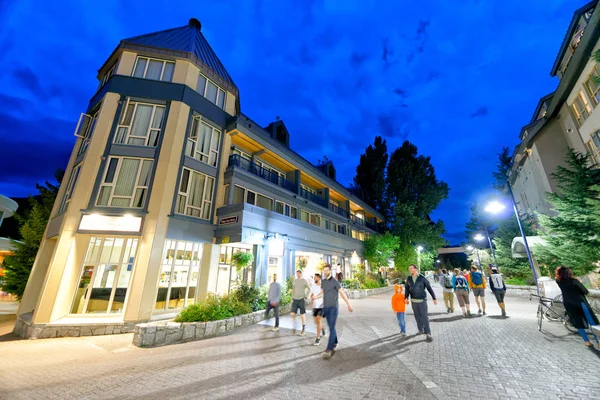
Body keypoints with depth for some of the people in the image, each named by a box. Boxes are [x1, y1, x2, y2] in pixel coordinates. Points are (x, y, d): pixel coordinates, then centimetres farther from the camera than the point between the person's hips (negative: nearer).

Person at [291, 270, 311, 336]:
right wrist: (292, 298, 8)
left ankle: (303, 330, 16)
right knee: (293, 314, -4)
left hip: (301, 300, -4)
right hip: (295, 300, 4)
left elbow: (309, 289, -2)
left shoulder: (304, 281, -6)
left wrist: (305, 297, -9)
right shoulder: (294, 281, 7)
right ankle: (294, 328, 13)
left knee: (302, 315, 2)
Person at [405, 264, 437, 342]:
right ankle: (421, 329, 28)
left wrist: (434, 298, -3)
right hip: (414, 301, 3)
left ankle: (428, 333, 3)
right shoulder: (408, 279, 1)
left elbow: (429, 288, -3)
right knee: (417, 316, 12)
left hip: (422, 300, -3)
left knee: (425, 316, -4)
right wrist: (406, 298, -10)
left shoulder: (422, 278, -8)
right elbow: (406, 288, 3)